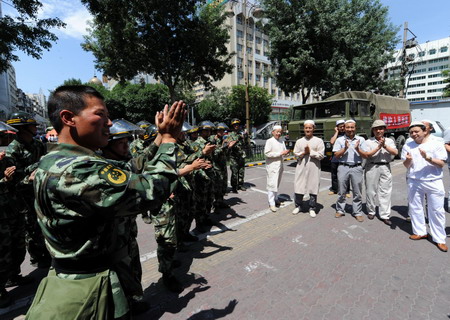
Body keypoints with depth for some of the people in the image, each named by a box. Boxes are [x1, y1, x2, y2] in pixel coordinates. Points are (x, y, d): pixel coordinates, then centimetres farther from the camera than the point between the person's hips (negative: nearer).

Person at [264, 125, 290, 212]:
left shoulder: (282, 141, 12)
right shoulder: (269, 141, -8)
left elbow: (284, 151, 18)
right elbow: (267, 153, -18)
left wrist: (286, 152, -7)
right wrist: (280, 153, -19)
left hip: (280, 165, 7)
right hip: (272, 166, -7)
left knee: (277, 184, 16)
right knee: (272, 184, -7)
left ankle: (275, 199, 29)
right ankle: (271, 203, -2)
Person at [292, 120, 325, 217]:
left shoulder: (319, 141, 1)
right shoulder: (299, 141, 10)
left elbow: (321, 155, -6)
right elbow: (295, 153, 5)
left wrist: (310, 151, -12)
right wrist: (304, 152, -11)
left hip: (313, 168, -2)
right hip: (301, 167, 2)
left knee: (313, 188, 3)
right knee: (298, 187, 5)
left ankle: (312, 208, 18)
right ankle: (298, 206, 23)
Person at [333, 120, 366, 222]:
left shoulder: (361, 139, 7)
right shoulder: (340, 140, 5)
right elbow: (336, 155, 0)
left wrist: (357, 149, -14)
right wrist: (345, 148, -14)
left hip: (356, 168, 0)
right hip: (343, 167, 0)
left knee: (357, 192, 6)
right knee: (341, 191, 9)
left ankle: (358, 212, 17)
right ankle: (340, 210, 20)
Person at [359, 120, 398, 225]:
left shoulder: (389, 141, 11)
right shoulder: (368, 142, 3)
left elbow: (395, 152, -2)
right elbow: (366, 155, -7)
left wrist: (385, 146, -12)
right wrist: (378, 147, -11)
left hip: (385, 167, 2)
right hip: (372, 167, -2)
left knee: (385, 192, 1)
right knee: (371, 191, 4)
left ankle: (385, 215, 7)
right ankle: (371, 211, 19)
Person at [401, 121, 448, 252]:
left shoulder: (436, 144, -3)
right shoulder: (407, 146, 3)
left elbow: (441, 164, -7)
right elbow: (406, 165, 3)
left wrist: (428, 158, -22)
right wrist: (408, 160, -18)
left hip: (434, 182, -2)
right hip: (414, 182, 3)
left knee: (436, 210, 3)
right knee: (415, 208, 10)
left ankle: (439, 239, 14)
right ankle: (420, 232, 26)